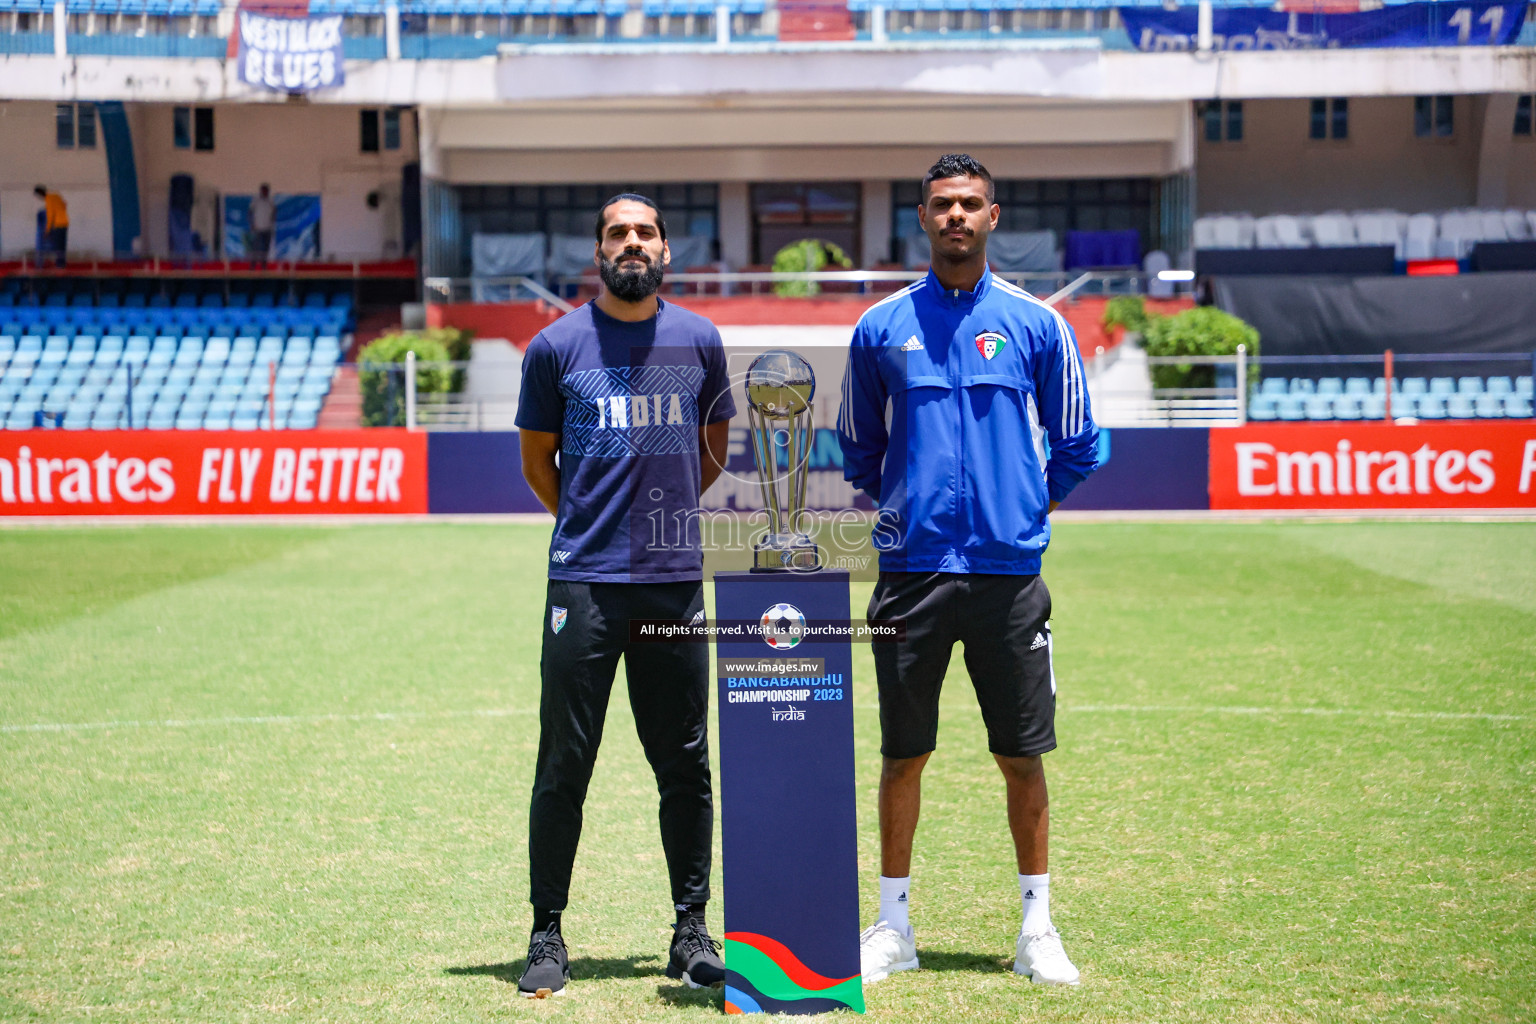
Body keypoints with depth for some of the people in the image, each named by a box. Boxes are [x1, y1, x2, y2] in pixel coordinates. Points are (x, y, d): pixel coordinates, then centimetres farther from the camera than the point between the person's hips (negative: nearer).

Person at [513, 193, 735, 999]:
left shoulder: (698, 340, 8)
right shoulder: (557, 345, 2)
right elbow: (537, 461, 13)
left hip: (676, 579, 2)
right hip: (583, 582, -2)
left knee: (685, 765, 7)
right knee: (565, 765, 0)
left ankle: (691, 932, 16)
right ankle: (546, 934, 10)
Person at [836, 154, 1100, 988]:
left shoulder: (1036, 324, 4)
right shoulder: (881, 327, 6)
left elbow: (1075, 446, 11)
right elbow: (858, 448, 16)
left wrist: (1023, 511, 8)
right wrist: (906, 510, 10)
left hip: (1009, 571, 0)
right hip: (910, 571, 0)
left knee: (1021, 756, 4)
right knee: (902, 756, 5)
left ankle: (1036, 927, 14)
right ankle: (893, 925, 16)